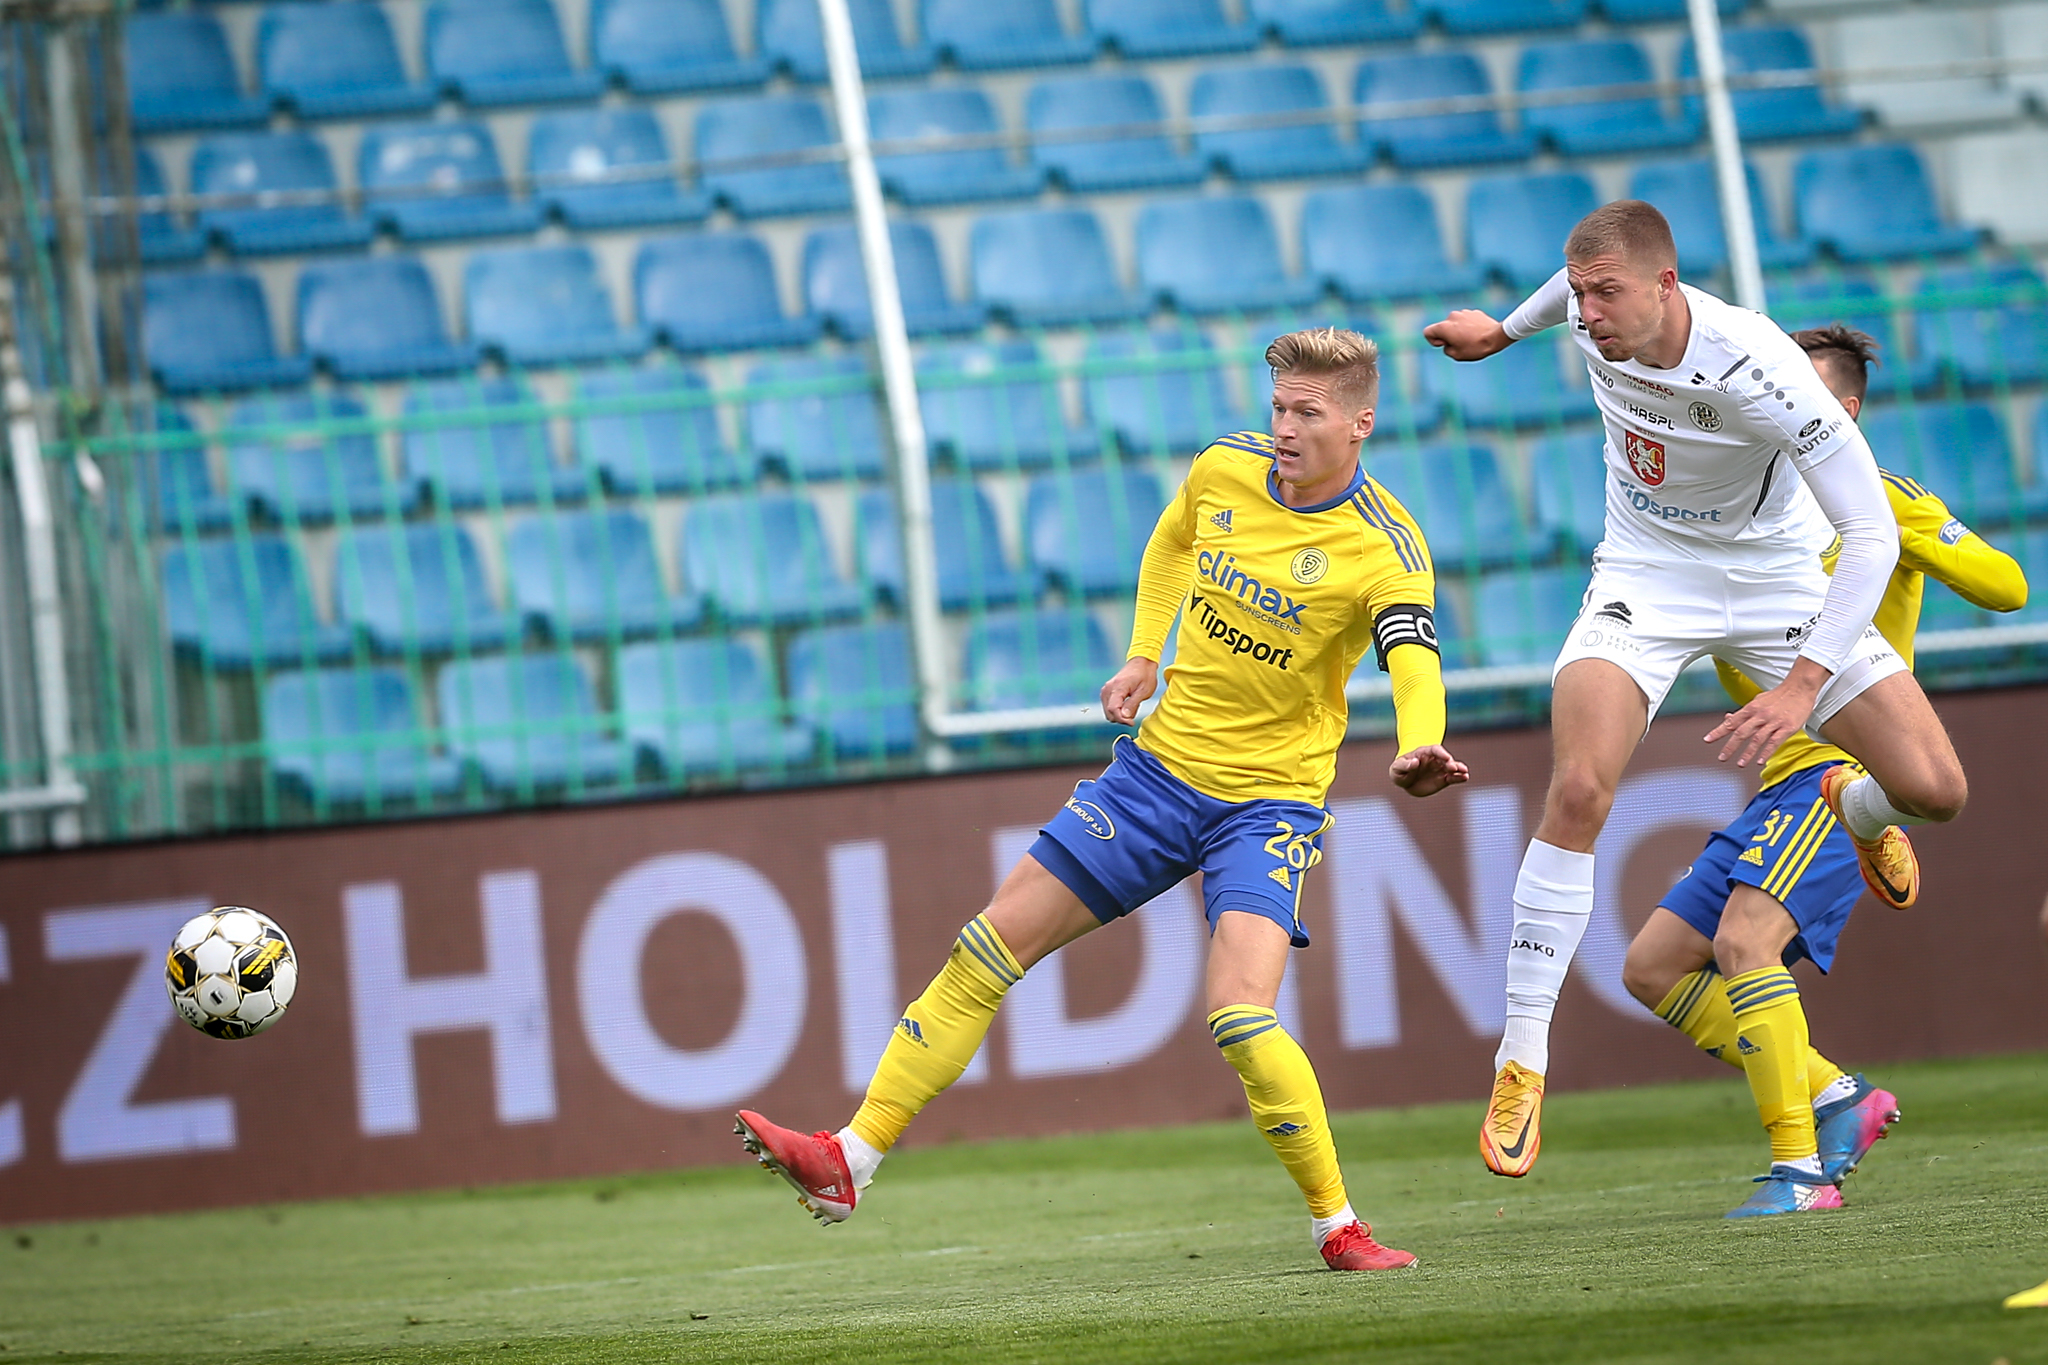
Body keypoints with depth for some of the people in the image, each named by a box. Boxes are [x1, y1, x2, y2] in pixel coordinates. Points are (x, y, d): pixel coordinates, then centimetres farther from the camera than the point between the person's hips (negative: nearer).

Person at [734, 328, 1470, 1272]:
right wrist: (1142, 655, 8)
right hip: (1161, 763, 6)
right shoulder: (1226, 467, -2)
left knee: (1240, 1018, -25)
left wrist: (1417, 752, -55)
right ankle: (850, 1161, 9)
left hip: (1271, 800, -5)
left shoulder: (1387, 550, -18)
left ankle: (1337, 1226, -8)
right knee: (987, 948, 2)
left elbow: (1416, 670, -34)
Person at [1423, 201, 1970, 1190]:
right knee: (1578, 790, -23)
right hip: (1647, 577, 2)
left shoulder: (1761, 372, -33)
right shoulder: (1594, 310, -18)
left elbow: (1872, 534, -30)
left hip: (1780, 580, -2)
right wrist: (1506, 330, 27)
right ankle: (1520, 1061, -16)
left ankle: (1856, 813, 34)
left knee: (1934, 790, -8)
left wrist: (1804, 685, -36)